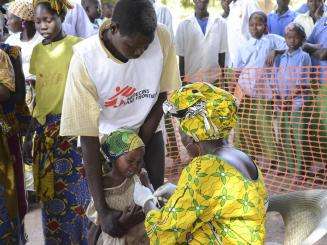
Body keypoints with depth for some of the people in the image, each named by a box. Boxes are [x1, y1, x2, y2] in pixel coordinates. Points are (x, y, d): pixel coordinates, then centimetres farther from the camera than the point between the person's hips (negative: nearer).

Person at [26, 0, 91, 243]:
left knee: (74, 188, 3)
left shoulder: (77, 46, -8)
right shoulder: (37, 50, 10)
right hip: (44, 128, 5)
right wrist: (32, 123, 14)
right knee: (49, 190, 12)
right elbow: (37, 90, 15)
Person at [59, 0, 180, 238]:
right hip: (106, 137, -2)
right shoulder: (85, 59, -31)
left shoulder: (162, 38, -24)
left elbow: (165, 92, -6)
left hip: (148, 130, 2)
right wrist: (102, 210, -30)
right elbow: (88, 137, -28)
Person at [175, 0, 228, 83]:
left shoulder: (220, 23, 3)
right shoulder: (184, 25, 1)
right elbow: (181, 57, 4)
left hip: (214, 80, 1)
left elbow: (222, 55, 7)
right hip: (191, 81, 0)